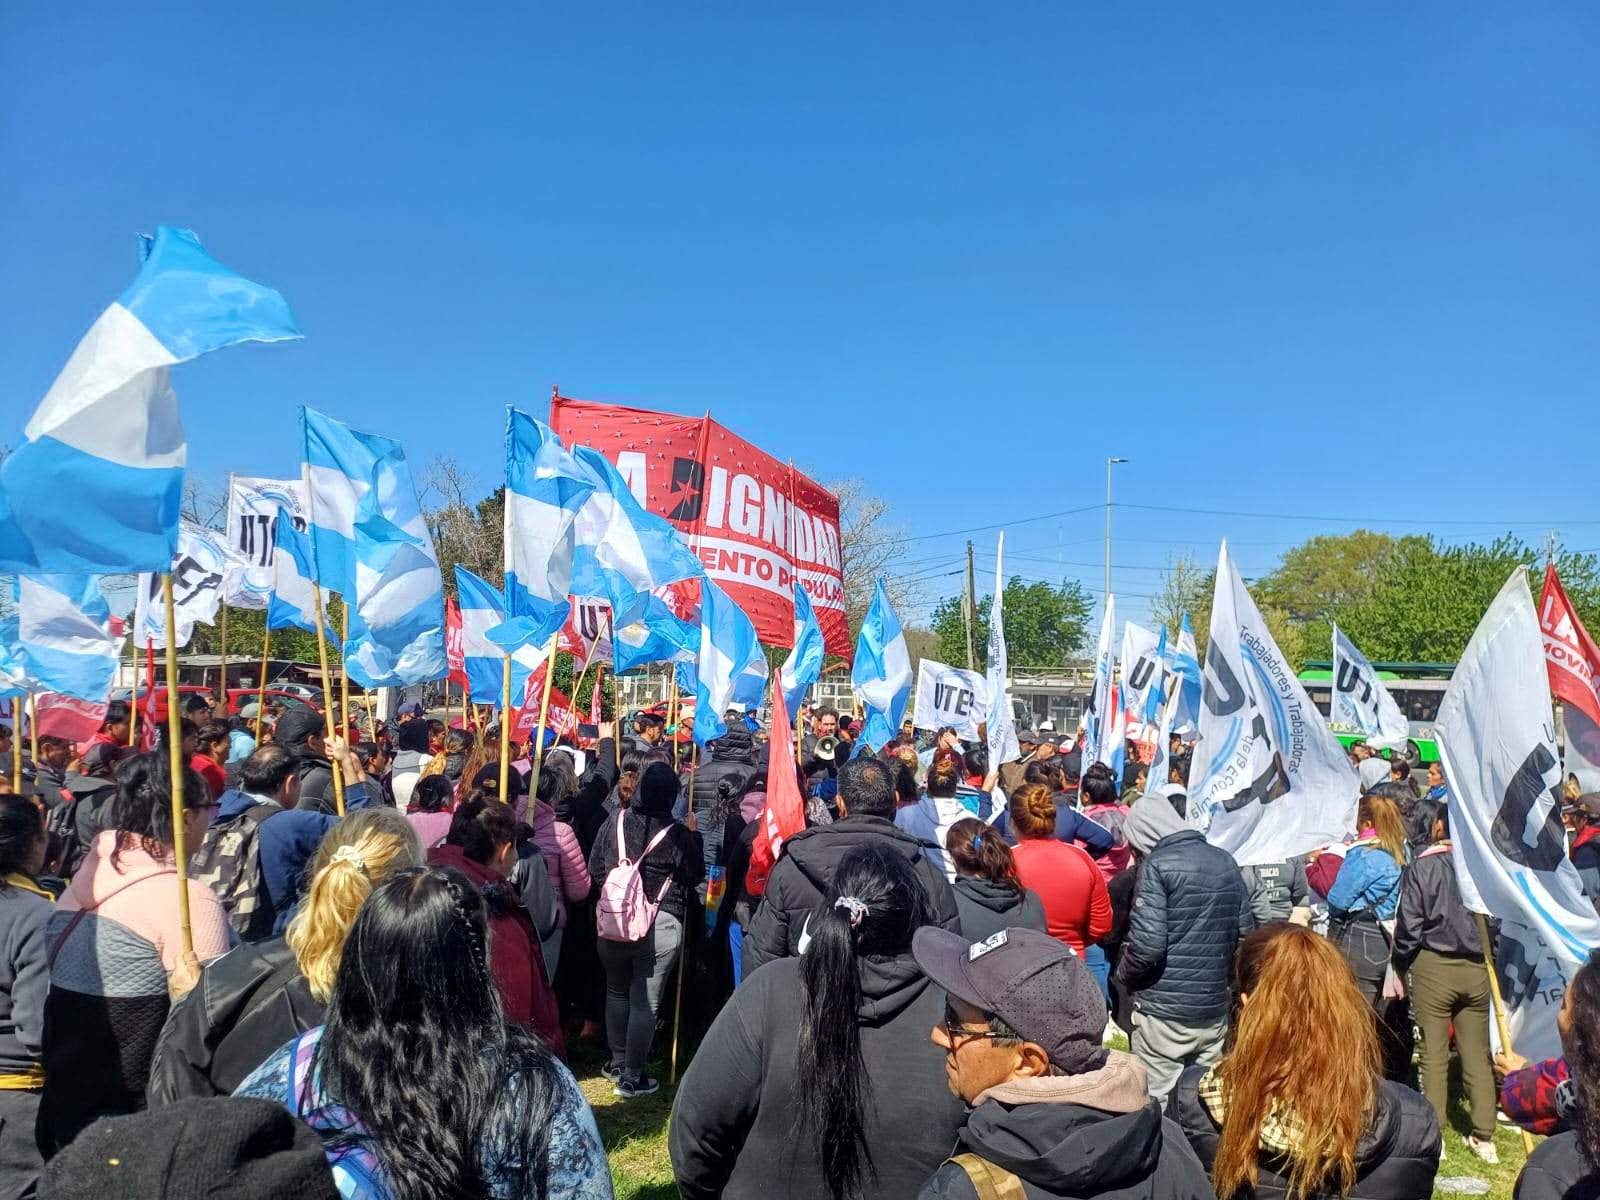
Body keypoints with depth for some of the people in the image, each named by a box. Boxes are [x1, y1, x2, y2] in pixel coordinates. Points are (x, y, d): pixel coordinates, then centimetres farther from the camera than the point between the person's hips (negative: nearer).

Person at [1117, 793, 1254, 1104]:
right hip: (1215, 1008, 6)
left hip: (1164, 1011, -6)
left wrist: (1122, 974, -2)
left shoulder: (1156, 865, -13)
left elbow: (1148, 943, -20)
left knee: (1156, 1101, 5)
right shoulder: (1225, 862, 7)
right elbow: (1246, 933, 9)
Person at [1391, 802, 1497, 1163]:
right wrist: (1484, 952, 15)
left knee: (1435, 1054, 5)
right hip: (1476, 969, 3)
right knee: (1477, 1054, 12)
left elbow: (1409, 924, -9)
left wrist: (1402, 964, 5)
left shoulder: (1423, 867, -11)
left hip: (1434, 966, -3)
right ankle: (1483, 1136, 18)